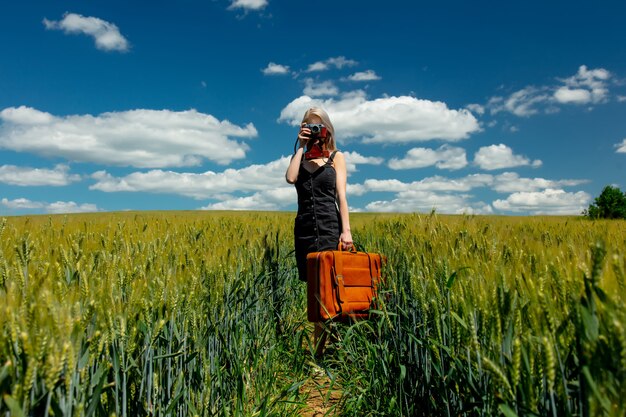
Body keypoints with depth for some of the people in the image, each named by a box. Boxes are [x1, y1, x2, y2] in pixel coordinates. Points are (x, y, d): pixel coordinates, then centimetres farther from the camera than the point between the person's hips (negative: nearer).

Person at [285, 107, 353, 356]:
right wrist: (301, 147, -2)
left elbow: (341, 195, 0)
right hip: (304, 229, 3)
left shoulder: (336, 156, 8)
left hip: (330, 228, -3)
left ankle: (319, 350, -3)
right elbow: (290, 178, -8)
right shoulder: (300, 157, 14)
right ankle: (319, 348, 13)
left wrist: (346, 230, -9)